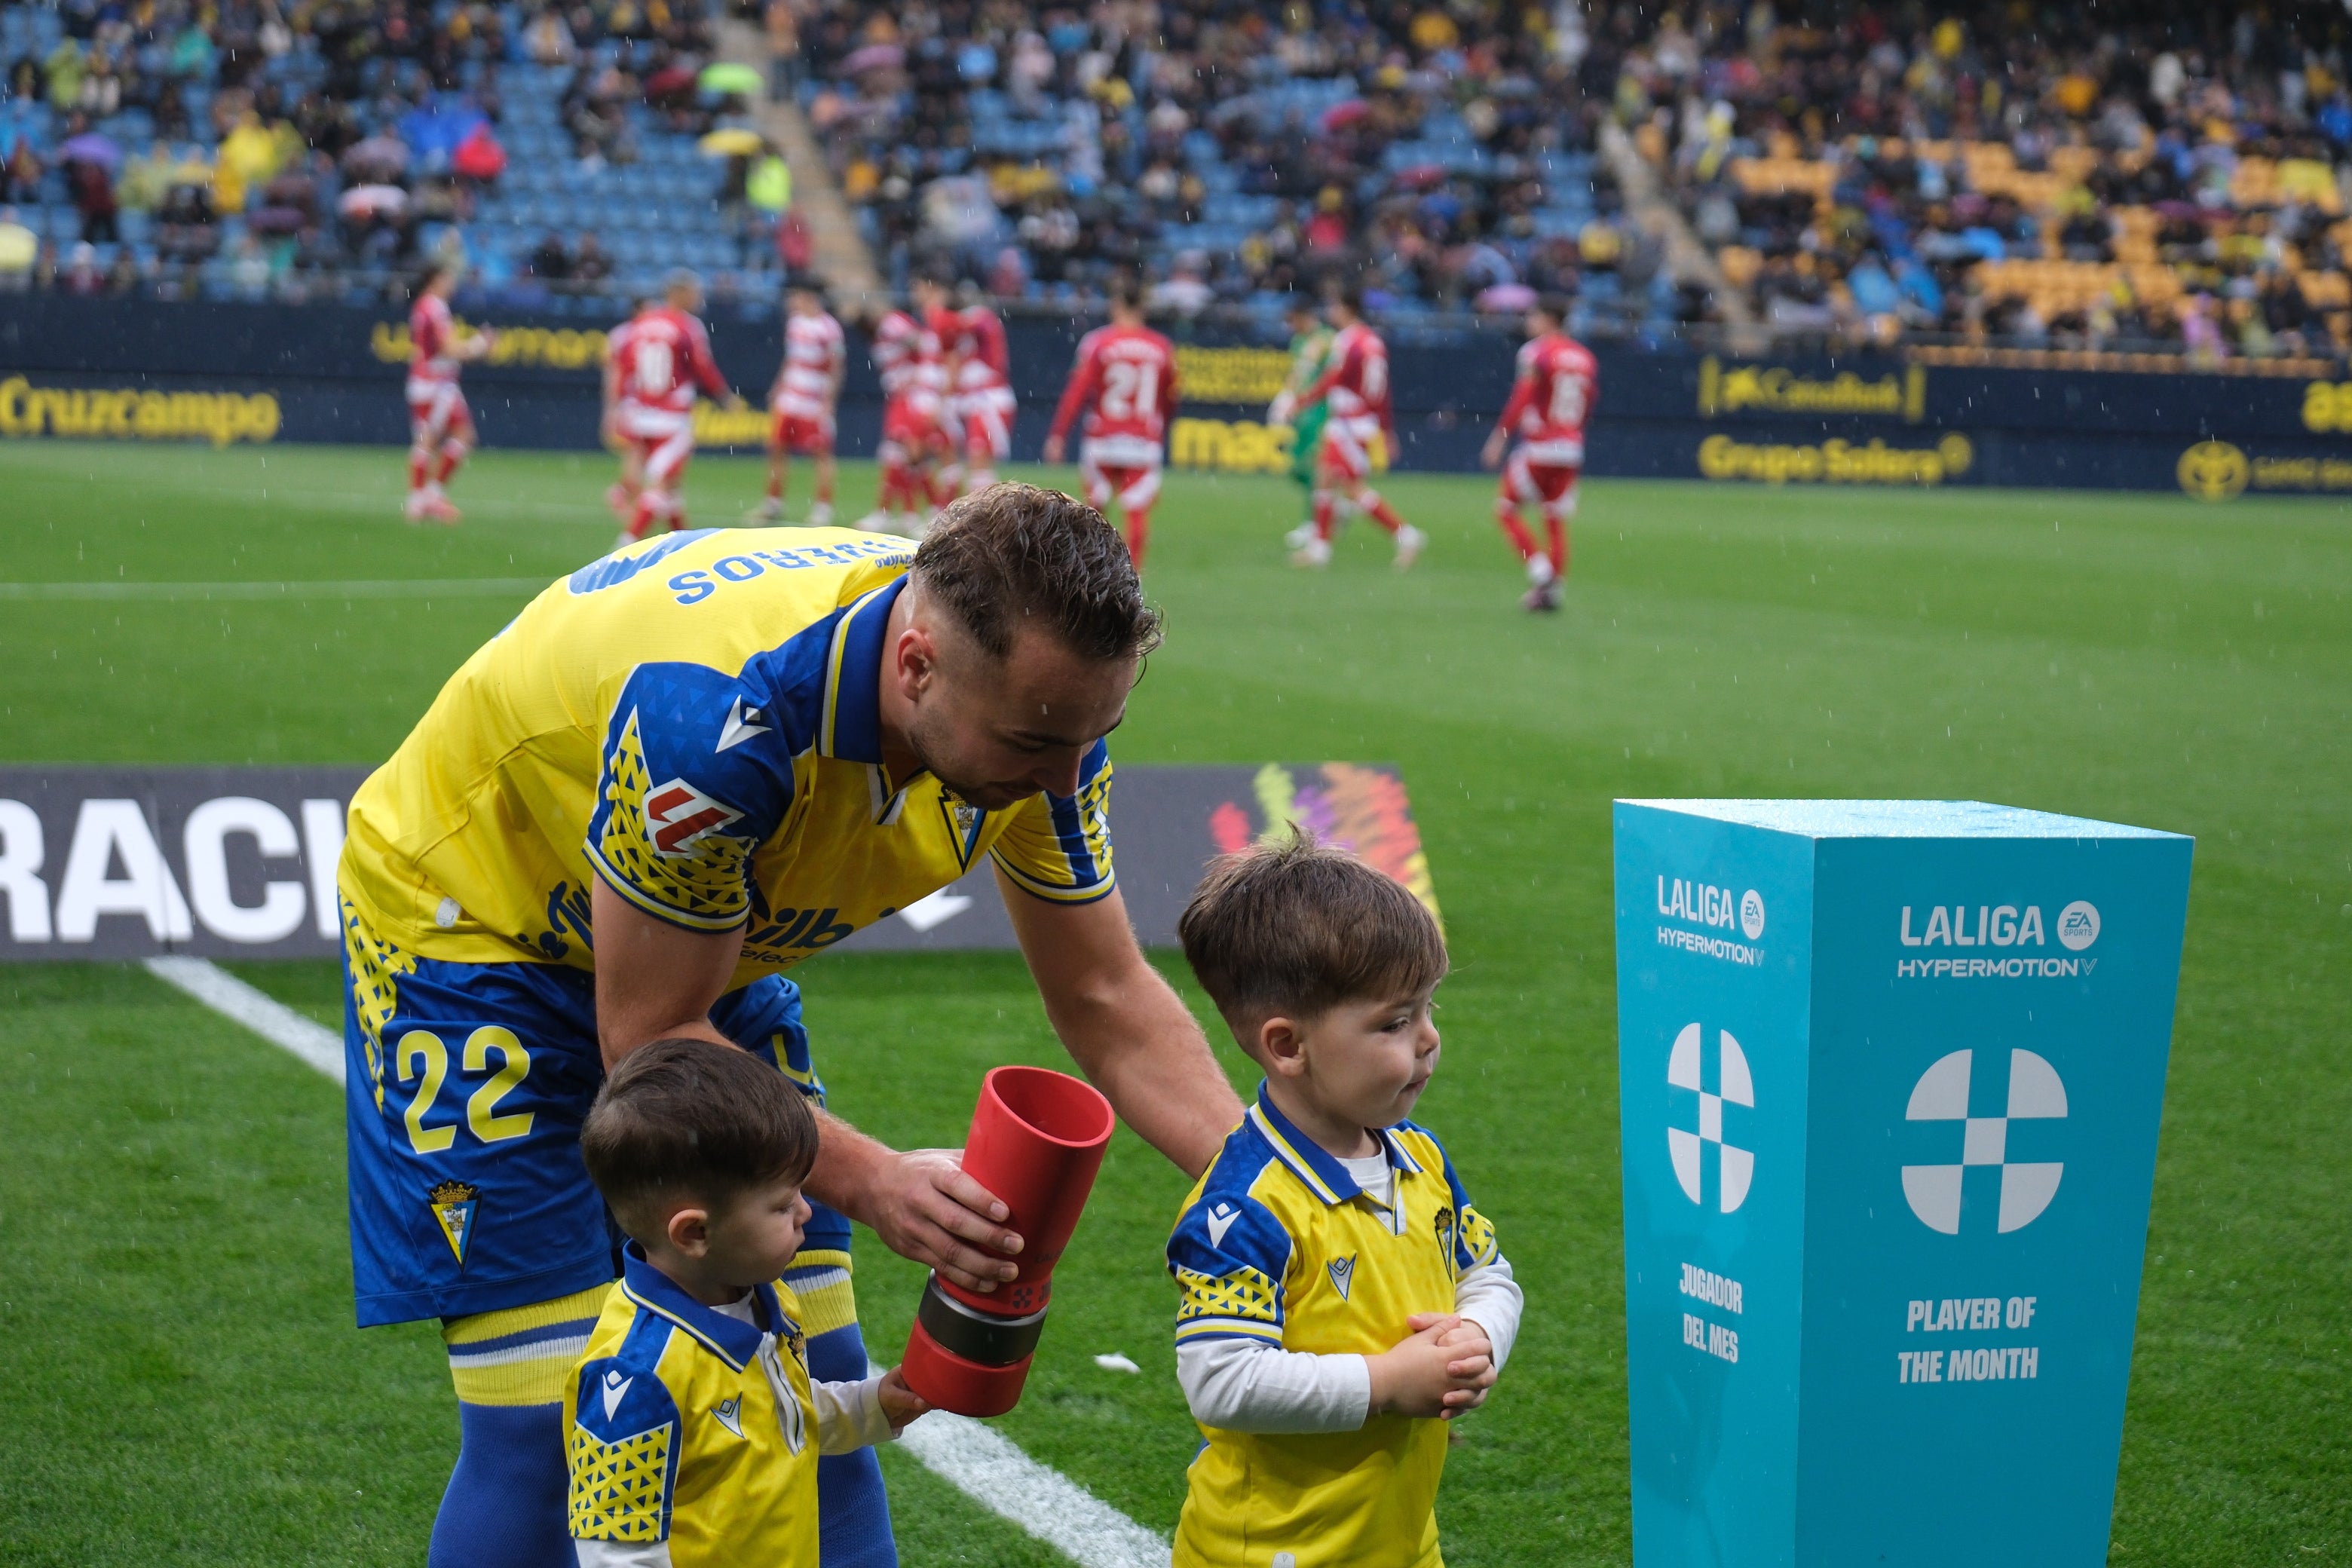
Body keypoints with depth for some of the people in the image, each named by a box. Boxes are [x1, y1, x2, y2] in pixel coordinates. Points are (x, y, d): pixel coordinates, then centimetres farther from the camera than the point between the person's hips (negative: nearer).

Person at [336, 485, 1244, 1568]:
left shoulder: (1033, 700, -20)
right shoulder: (719, 716, -41)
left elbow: (1107, 1001, -8)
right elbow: (649, 1037, -28)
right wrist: (867, 1182, -37)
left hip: (715, 949, 6)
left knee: (816, 1372, 2)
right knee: (545, 1421, -13)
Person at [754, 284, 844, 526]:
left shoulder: (828, 328, -14)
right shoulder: (794, 321, 9)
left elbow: (836, 369, -12)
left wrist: (827, 403, -15)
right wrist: (778, 389, 21)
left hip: (816, 403, -8)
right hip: (789, 398, 8)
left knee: (822, 453, -1)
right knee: (777, 448, 9)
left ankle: (824, 508, 5)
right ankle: (774, 502, 20)